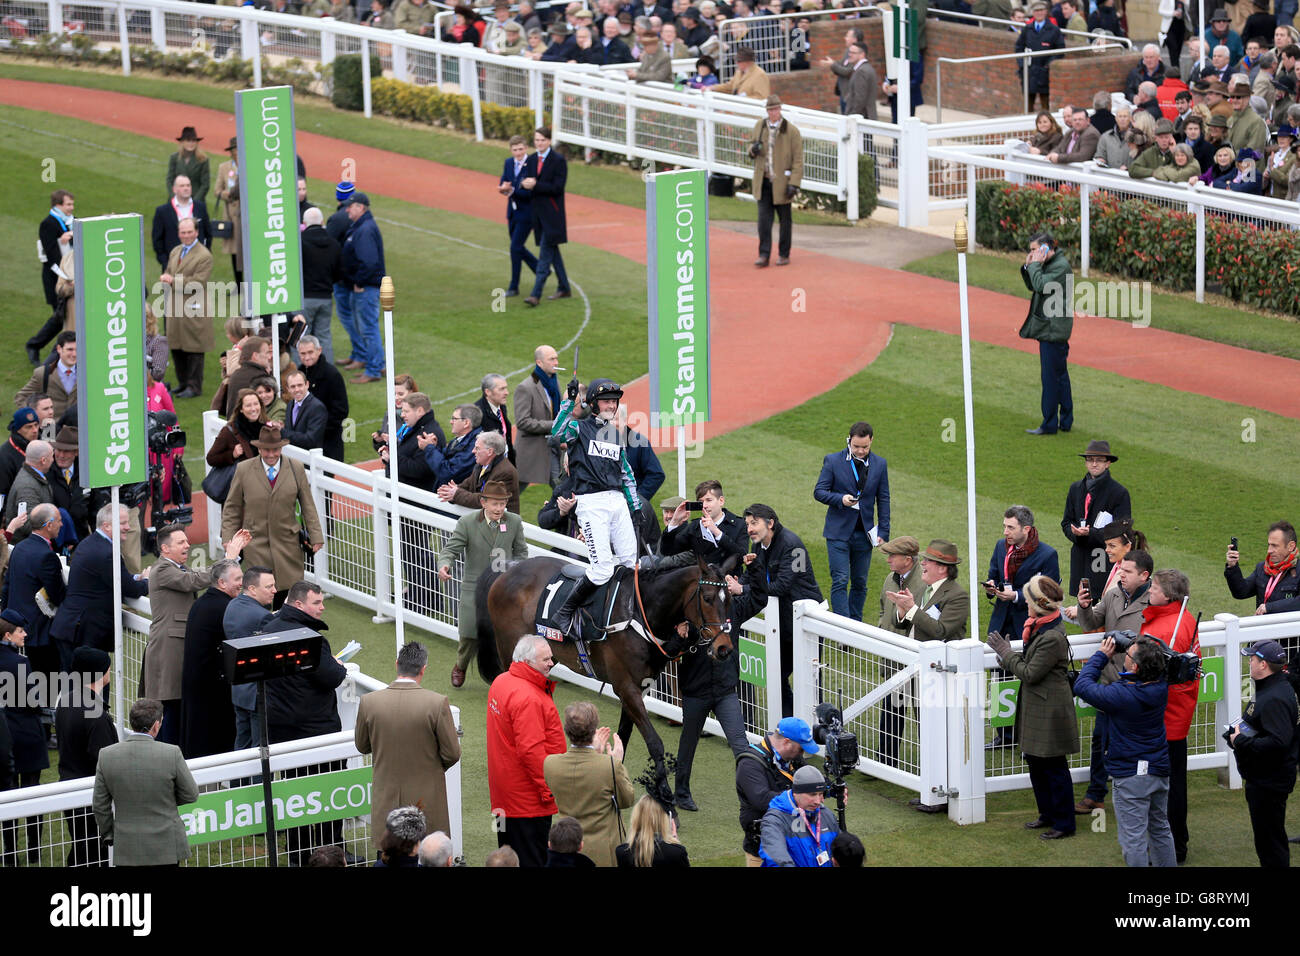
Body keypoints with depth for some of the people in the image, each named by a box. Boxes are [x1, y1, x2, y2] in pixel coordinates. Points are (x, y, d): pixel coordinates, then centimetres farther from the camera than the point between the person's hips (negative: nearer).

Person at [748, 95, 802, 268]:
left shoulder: (792, 131, -9)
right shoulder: (759, 126, 5)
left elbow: (798, 160, -9)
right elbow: (751, 145, 21)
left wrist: (794, 183, -16)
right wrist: (753, 149, -6)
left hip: (782, 182, -3)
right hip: (763, 181, 3)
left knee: (785, 219, 9)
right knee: (764, 219, -2)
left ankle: (784, 255, 19)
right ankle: (764, 255, -1)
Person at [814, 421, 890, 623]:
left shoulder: (880, 465, 5)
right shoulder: (833, 461, -2)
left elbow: (883, 500, 9)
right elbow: (819, 492, -2)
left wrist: (883, 531, 2)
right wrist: (840, 499, -20)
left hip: (864, 534, 3)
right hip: (839, 532, -3)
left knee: (860, 583, 8)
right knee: (840, 581, -10)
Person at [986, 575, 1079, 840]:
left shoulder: (1052, 638, -25)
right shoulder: (1038, 628, 6)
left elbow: (1030, 673, -21)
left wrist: (1006, 654, -11)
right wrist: (1007, 654, 1)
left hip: (1050, 712, -10)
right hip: (1036, 709, 10)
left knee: (1054, 768, 1)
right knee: (1035, 763, 19)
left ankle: (1064, 824, 11)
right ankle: (1048, 814, 32)